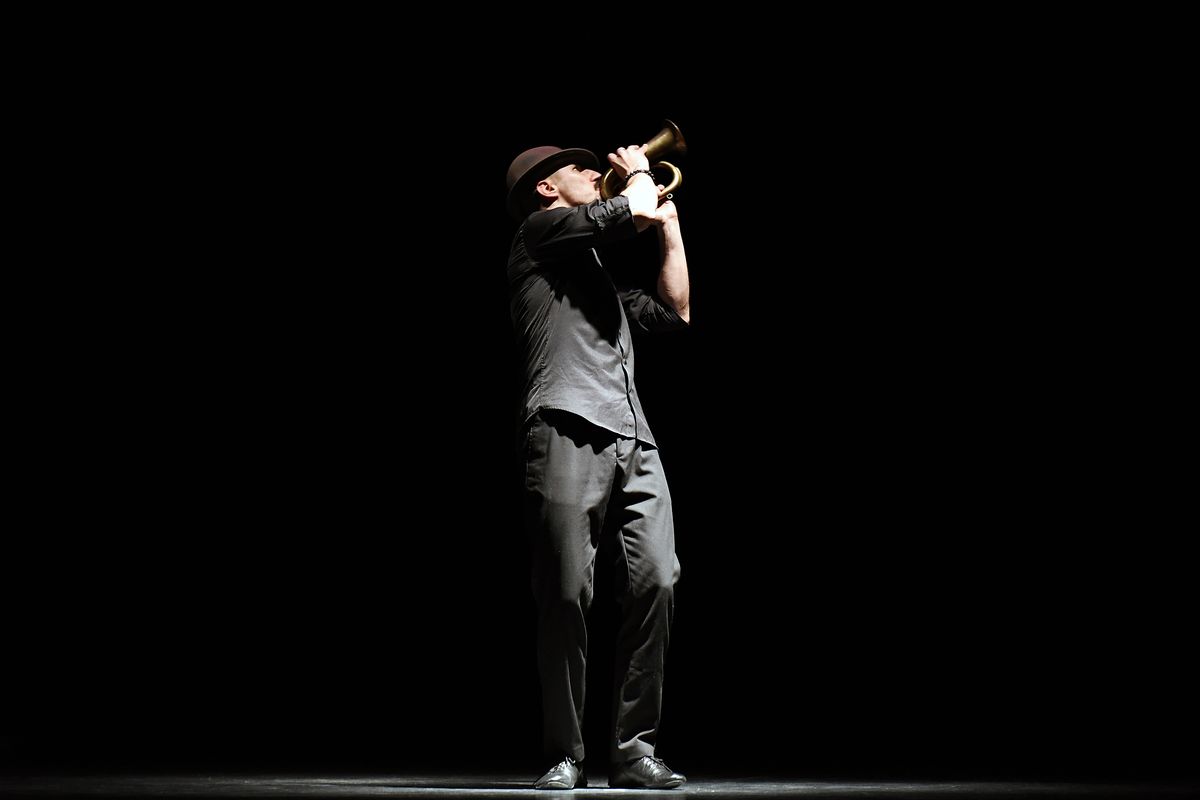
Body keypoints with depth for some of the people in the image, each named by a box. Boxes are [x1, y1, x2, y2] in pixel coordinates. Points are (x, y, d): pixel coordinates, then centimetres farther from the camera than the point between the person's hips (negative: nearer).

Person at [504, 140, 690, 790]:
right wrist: (639, 173, 20)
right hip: (568, 429, -7)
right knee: (566, 595, -10)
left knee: (655, 581, -8)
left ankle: (634, 749, -4)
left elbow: (675, 312, 31)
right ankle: (565, 756, -3)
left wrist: (670, 222, 34)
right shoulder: (542, 229, 11)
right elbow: (636, 210, -1)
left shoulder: (599, 274, 34)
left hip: (634, 441, 7)